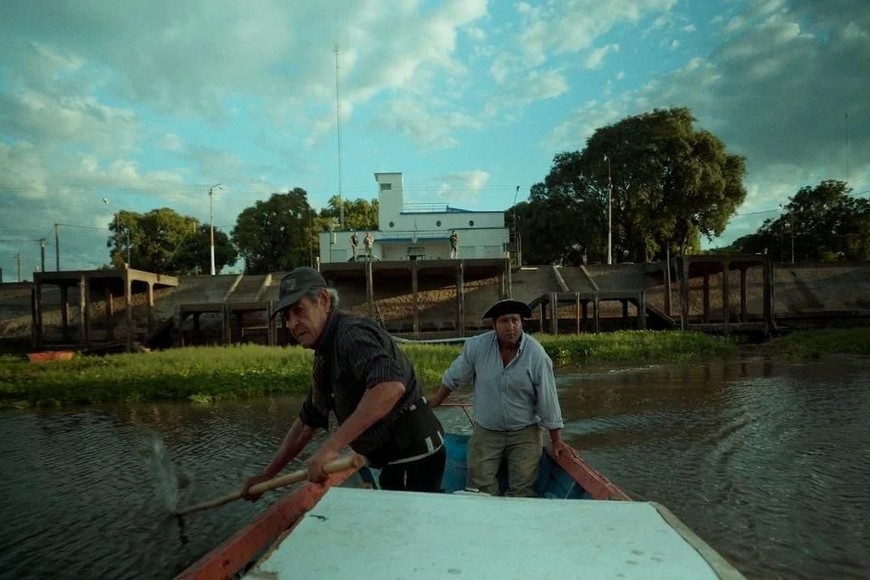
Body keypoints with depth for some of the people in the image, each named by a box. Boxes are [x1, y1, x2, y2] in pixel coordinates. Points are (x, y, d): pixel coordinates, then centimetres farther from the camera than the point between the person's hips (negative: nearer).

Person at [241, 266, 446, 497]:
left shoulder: (352, 334, -20)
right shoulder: (325, 355, 11)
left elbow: (391, 385, -39)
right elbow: (308, 421, 20)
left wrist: (330, 446, -36)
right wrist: (266, 475, 20)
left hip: (414, 458, -10)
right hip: (396, 460, 10)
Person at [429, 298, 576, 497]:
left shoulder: (536, 354, -16)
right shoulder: (476, 346, -13)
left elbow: (547, 398, -10)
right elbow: (453, 378, 2)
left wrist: (557, 440, -6)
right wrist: (431, 406, 10)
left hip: (525, 432, -1)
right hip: (485, 431, 1)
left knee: (522, 491, 0)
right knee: (480, 489, 1)